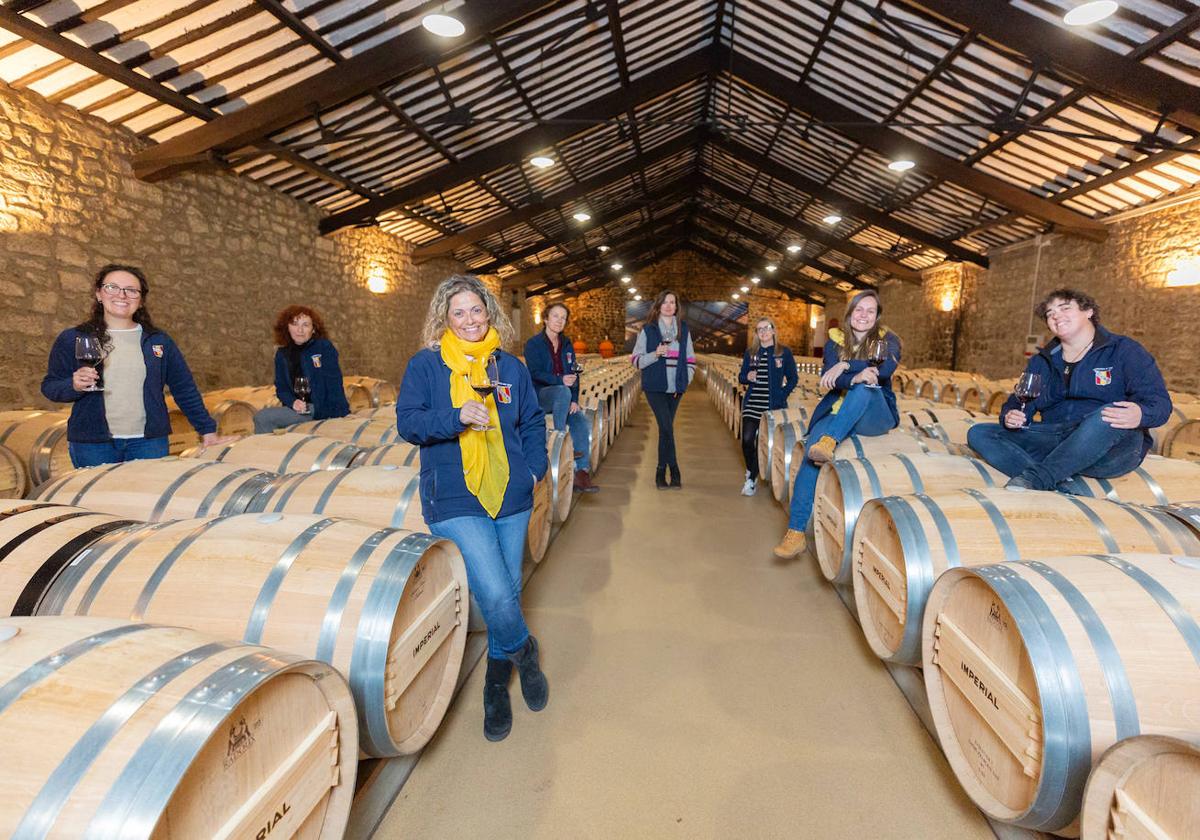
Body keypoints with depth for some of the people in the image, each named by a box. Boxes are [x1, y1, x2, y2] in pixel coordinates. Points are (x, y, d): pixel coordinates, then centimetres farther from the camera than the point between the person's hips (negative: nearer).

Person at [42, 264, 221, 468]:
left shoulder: (159, 341, 7)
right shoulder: (72, 339, 5)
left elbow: (185, 390, 7)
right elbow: (50, 386, 7)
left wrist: (207, 430, 3)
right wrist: (74, 385, -15)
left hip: (149, 442, 1)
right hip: (92, 443, -1)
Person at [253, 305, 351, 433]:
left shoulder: (324, 347, -6)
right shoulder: (282, 354, 11)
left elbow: (334, 384, -12)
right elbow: (281, 387, 10)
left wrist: (338, 415, -21)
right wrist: (292, 402, -12)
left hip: (322, 408, -6)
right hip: (298, 407, 6)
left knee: (262, 418, -16)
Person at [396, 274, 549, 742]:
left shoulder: (510, 367, 8)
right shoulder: (425, 366, -1)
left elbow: (533, 423, 15)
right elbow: (408, 423, -8)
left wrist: (535, 468, 2)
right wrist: (457, 417, -24)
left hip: (511, 497, 4)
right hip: (454, 501, -3)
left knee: (507, 592, 12)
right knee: (495, 593, -16)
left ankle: (497, 684, 37)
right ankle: (524, 653, 19)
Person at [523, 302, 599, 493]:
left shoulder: (567, 345, 14)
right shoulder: (533, 344, -2)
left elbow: (573, 374, 9)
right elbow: (535, 373, -14)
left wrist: (574, 400, -5)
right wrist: (560, 380, -29)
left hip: (563, 399, 5)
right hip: (539, 396, -5)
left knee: (581, 421, -21)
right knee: (563, 391, -35)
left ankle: (582, 472, -20)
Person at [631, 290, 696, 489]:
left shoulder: (683, 329, 12)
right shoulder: (648, 330, 2)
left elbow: (690, 358, 16)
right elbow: (636, 359, 1)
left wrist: (686, 379, 4)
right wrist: (655, 354, -15)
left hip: (675, 388, 3)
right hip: (655, 386, -3)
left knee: (665, 429, 7)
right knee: (667, 427, -14)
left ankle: (661, 473, 15)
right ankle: (674, 471, -6)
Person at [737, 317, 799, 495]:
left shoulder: (784, 352, 2)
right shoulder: (750, 353, 10)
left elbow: (793, 378, 5)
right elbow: (741, 376, 14)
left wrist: (782, 394, -6)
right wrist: (747, 377, -8)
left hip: (773, 405, -2)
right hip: (752, 403, 2)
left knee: (762, 442, 0)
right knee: (747, 439, -9)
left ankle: (751, 479, 15)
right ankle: (751, 473, 16)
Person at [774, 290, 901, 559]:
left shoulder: (887, 339, 5)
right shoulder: (835, 340, 8)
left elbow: (886, 368, -17)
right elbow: (828, 378, -9)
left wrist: (845, 365, -23)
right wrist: (856, 376, -29)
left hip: (876, 416, -1)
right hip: (838, 411, 1)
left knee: (864, 389, -35)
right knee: (811, 453, -28)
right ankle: (795, 532, -30)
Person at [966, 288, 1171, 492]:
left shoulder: (1123, 350, 4)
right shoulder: (1041, 361, 18)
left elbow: (1159, 401, -5)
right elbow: (1019, 403, 16)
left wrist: (1140, 415, -31)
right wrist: (1010, 416, -11)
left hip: (1111, 451, -4)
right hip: (1055, 441, 4)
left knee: (1110, 415, -38)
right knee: (979, 434, -16)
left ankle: (1035, 478, -41)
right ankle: (1062, 485, -34)